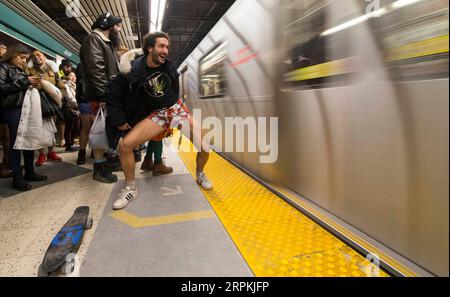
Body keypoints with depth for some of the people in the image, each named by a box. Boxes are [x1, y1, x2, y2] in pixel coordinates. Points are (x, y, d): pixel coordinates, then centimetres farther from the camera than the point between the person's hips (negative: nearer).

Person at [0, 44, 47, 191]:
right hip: (13, 110, -7)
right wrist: (25, 81, -13)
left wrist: (33, 84, 3)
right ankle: (17, 178, 1)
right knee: (16, 143, -4)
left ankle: (29, 172, 18)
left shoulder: (21, 70, 21)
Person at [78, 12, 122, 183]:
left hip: (109, 94, 9)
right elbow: (96, 69, -18)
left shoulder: (108, 43, 25)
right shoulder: (94, 39, -5)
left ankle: (102, 161, 20)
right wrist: (104, 95, -23)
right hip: (101, 95, -9)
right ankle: (99, 168, -2)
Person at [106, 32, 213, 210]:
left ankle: (200, 175, 19)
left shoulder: (170, 67, -4)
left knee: (204, 147, -13)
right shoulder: (134, 70, -12)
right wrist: (119, 120, -5)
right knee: (125, 145, -20)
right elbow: (113, 93, -3)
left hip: (176, 109, 1)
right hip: (155, 115, -1)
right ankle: (131, 189, 0)